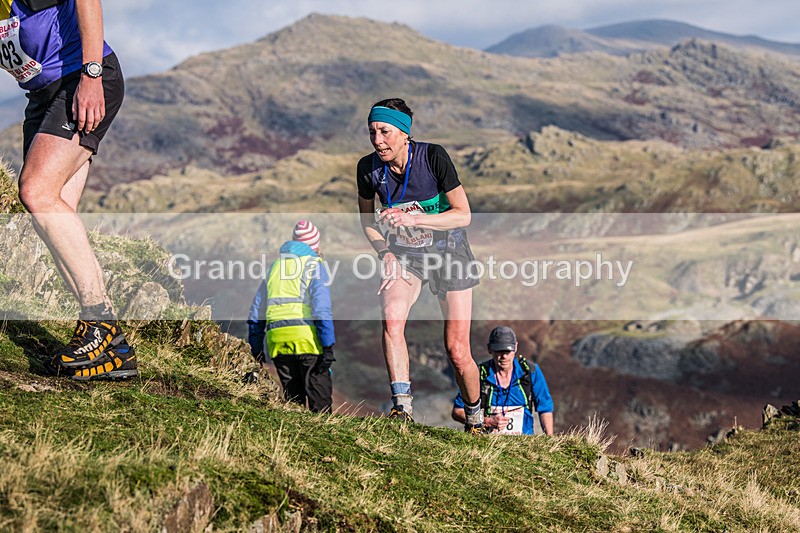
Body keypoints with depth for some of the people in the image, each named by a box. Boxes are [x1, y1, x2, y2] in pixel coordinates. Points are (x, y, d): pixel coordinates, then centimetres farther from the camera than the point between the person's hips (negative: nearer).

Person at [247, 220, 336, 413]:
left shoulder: (274, 267, 21)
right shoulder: (314, 266, 2)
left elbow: (257, 310, 22)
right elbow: (322, 309, -10)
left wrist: (255, 345, 26)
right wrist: (328, 346, -12)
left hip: (277, 339, 5)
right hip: (306, 337, -5)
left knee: (293, 398, 12)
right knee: (320, 397, -4)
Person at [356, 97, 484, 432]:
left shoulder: (433, 156, -22)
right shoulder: (368, 167, -12)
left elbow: (463, 215, -21)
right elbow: (367, 216, 6)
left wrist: (413, 219, -33)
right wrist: (385, 253, -11)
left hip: (448, 252, -2)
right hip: (403, 255, 2)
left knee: (457, 351, -3)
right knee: (391, 317, -30)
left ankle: (475, 417, 22)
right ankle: (402, 405, -25)